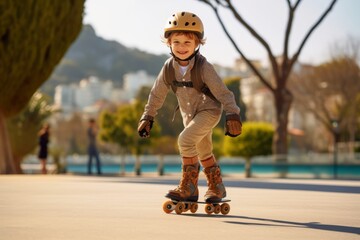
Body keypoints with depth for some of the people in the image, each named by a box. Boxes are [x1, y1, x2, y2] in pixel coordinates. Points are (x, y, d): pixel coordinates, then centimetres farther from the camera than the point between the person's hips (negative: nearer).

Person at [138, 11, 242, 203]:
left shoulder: (203, 66, -25)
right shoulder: (169, 66, -11)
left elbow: (222, 91, -23)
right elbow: (157, 93, 1)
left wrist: (232, 115, -29)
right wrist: (148, 117, 2)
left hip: (209, 110, -6)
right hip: (189, 114, 6)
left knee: (185, 140, -25)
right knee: (203, 151, 18)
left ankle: (189, 187, -14)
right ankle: (216, 188, 37)